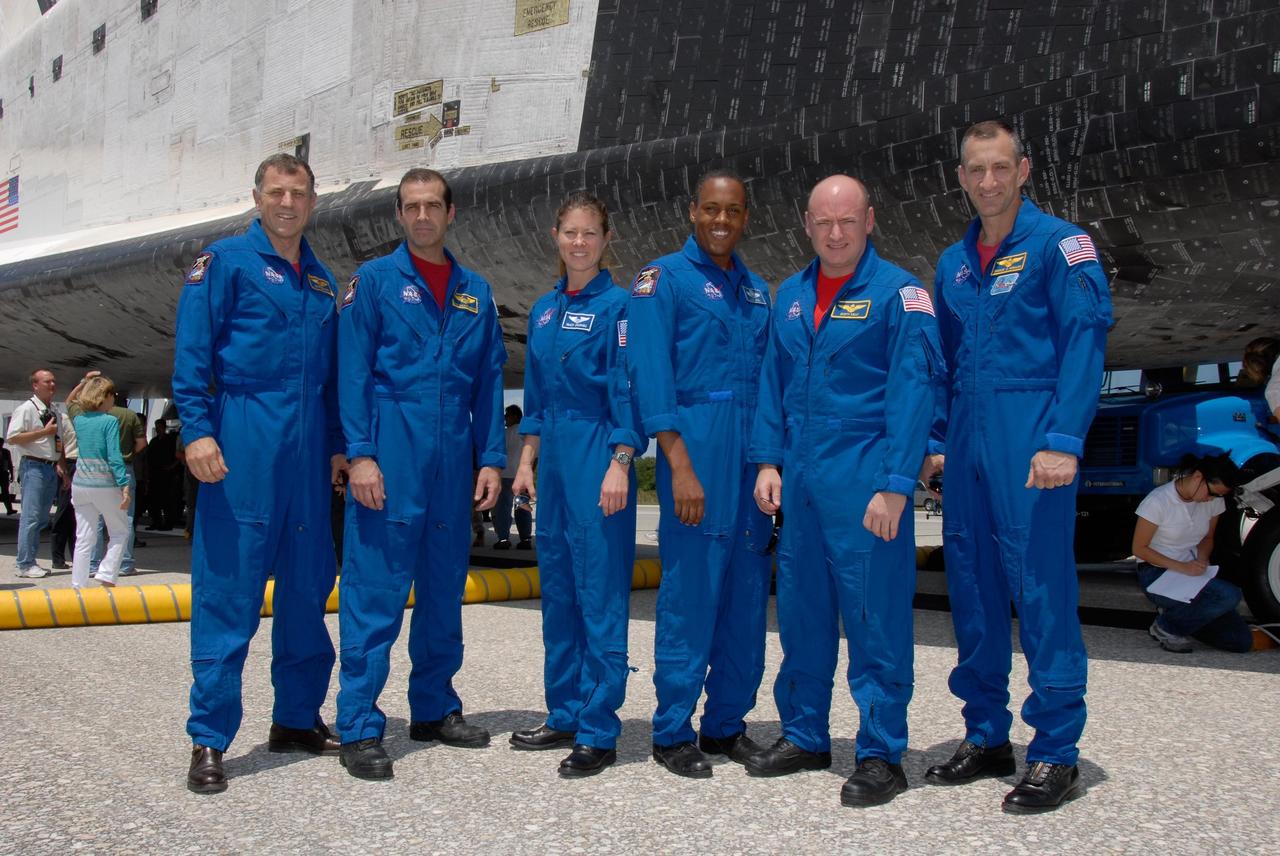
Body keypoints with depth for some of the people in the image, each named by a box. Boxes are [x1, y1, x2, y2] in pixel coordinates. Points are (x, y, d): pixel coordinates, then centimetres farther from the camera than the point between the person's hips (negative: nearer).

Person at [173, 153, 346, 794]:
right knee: (228, 586, -6)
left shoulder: (321, 281, 19)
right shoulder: (225, 261, 2)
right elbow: (191, 353, -5)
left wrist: (337, 444, 14)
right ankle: (209, 740, 2)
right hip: (243, 440, -6)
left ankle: (297, 718, 22)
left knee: (308, 584, 9)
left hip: (307, 450, 6)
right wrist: (197, 430, -15)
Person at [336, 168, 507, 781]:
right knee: (374, 592, -5)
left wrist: (491, 459, 6)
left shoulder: (475, 292, 15)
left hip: (453, 464, 4)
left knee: (444, 591, 12)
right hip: (390, 459, -4)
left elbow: (489, 382, 14)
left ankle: (435, 710, 25)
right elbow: (354, 372, -3)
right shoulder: (374, 280, 4)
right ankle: (359, 729, 2)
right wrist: (361, 453, -13)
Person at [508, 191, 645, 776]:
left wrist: (619, 466, -17)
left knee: (601, 594, -4)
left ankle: (599, 733, 4)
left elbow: (628, 393, -10)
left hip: (598, 455, -7)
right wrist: (526, 462, 14)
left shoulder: (616, 305, -6)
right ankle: (564, 716, 24)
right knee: (557, 589, 12)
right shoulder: (544, 309, 15)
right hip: (554, 455, 7)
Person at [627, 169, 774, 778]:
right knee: (688, 595, -4)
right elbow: (650, 377, -9)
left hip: (753, 454, 6)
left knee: (747, 596, 9)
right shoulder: (663, 278, 1)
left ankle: (726, 723, 21)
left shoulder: (756, 290, 19)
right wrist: (680, 465, -17)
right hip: (696, 447, -6)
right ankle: (673, 734, 8)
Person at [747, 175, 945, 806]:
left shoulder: (899, 293, -4)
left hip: (865, 480, -6)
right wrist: (767, 461, 7)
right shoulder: (790, 296, 14)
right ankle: (804, 736, 26)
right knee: (800, 610, 12)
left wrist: (894, 485, -16)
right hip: (799, 480, 6)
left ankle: (881, 755, 10)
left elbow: (913, 391, -10)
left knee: (876, 616, -2)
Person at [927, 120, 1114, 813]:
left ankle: (1055, 752, 5)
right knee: (971, 585, 9)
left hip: (1030, 436, -6)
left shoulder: (1060, 243, -1)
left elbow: (1086, 341, -10)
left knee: (1042, 585, -6)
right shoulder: (953, 261, 18)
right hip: (967, 437, 6)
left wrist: (1063, 440, -19)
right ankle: (985, 736, 20)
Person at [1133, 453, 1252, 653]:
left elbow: (1207, 538, 15)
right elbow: (1139, 548, -13)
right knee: (1229, 595, -30)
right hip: (1157, 576, -7)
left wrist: (1202, 559, -8)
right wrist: (1181, 567, -23)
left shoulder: (1214, 501, 0)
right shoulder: (1158, 501, -19)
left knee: (1242, 641, -5)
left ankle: (1177, 613, 15)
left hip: (1192, 573, 7)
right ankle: (1166, 627, -10)